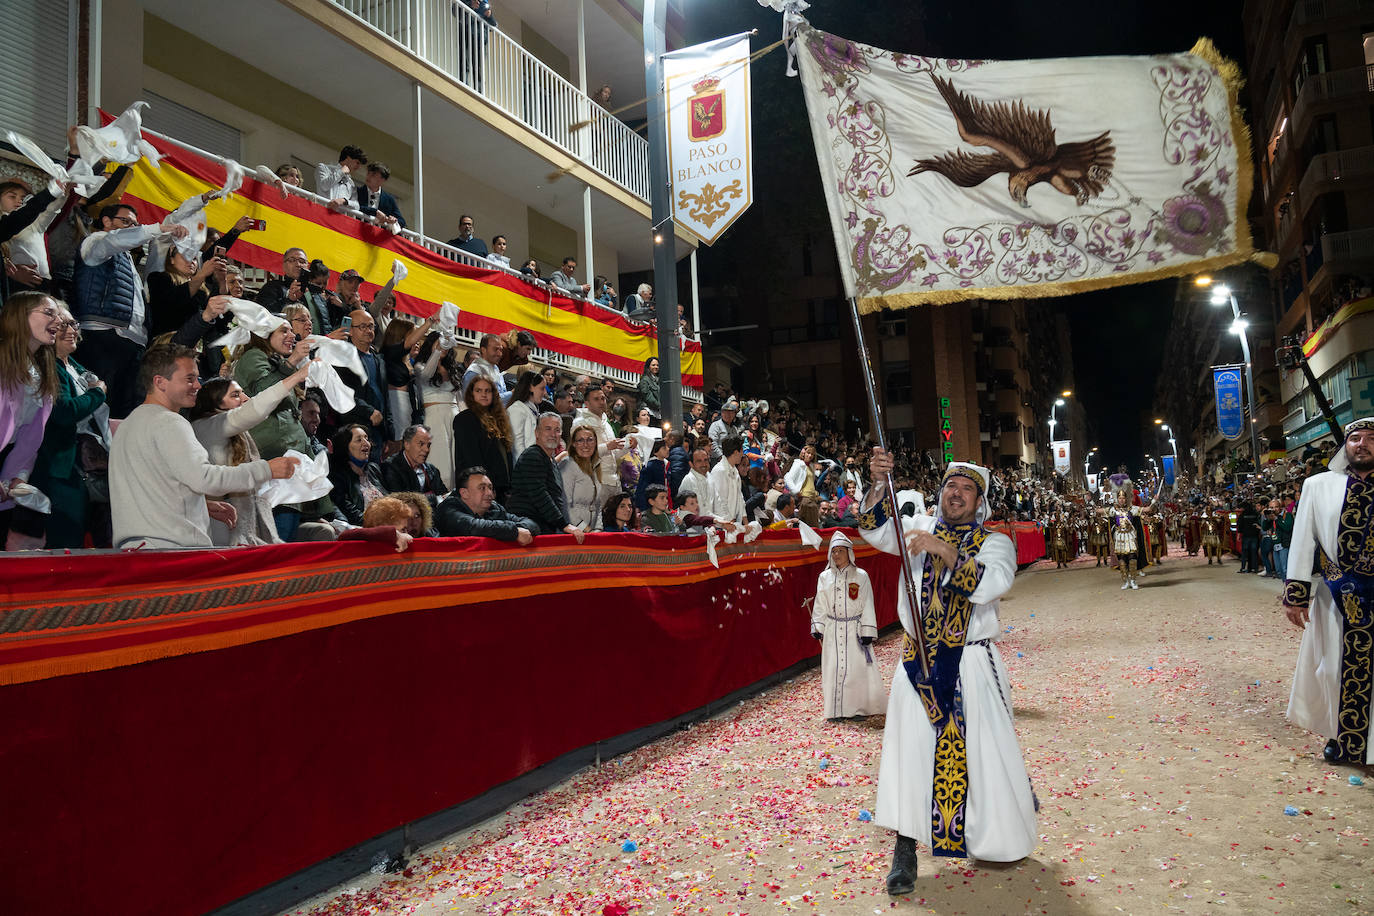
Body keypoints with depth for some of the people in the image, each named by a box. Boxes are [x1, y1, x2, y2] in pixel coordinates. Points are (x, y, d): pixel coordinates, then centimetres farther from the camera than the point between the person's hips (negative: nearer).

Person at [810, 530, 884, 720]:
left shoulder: (860, 576, -1)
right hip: (832, 631, 2)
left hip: (854, 629, -2)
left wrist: (867, 632, -6)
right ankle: (837, 710, 11)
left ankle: (858, 708, 11)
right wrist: (818, 628, 3)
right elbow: (820, 605, 9)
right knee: (833, 668, 2)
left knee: (858, 667, -3)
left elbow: (867, 605, -2)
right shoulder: (825, 577, 5)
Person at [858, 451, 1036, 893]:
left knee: (984, 749, 8)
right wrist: (879, 483, -25)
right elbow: (876, 529, -11)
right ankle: (905, 847, 9)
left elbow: (990, 584, -21)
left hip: (970, 666, -1)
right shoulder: (919, 527, 6)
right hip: (918, 662, 2)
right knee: (909, 749, -1)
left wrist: (945, 551, -31)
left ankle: (1003, 837, 35)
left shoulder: (994, 542, -2)